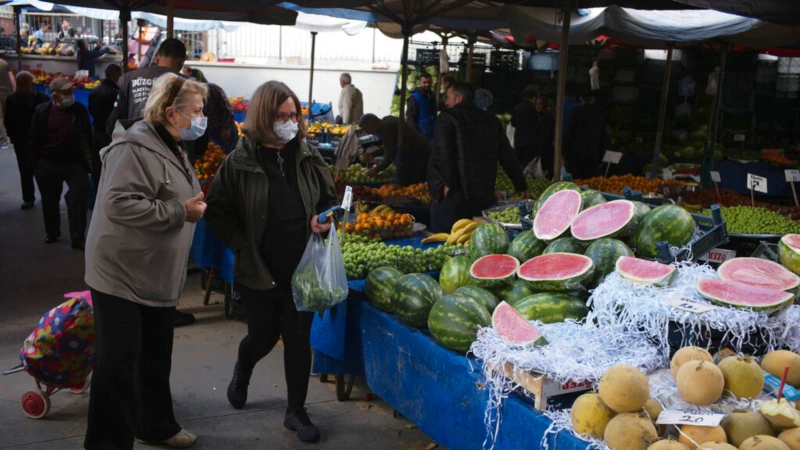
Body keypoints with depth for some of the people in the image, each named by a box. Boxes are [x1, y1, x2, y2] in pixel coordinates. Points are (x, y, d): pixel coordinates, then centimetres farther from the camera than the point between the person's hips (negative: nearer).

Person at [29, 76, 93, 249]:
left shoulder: (80, 110, -3)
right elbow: (33, 139, 3)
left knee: (78, 200, -8)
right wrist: (40, 158, 2)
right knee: (49, 201, 14)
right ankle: (52, 233, 34)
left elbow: (87, 137, 3)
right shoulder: (42, 111, -5)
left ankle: (78, 239, -3)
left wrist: (87, 159, 1)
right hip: (48, 164, 1)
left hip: (76, 163, -1)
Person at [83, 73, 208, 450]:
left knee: (156, 357, 20)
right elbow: (118, 204, -31)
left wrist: (194, 206, 7)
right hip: (123, 275, -10)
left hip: (158, 276, 10)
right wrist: (180, 212, -25)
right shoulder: (134, 148, -20)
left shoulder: (173, 148, 13)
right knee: (119, 362, -3)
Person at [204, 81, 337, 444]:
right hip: (259, 269, -2)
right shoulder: (241, 161, -10)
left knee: (298, 338, 5)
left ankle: (296, 411, 22)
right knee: (263, 335, 13)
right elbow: (217, 210, -5)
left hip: (303, 267, 2)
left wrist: (323, 221, -9)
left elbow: (329, 199, 10)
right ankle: (241, 373, 48)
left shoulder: (308, 156, -2)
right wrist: (243, 246, -10)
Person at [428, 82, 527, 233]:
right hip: (484, 196, 6)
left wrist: (449, 182, -11)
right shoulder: (492, 121, 16)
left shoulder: (447, 117, 0)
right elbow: (508, 157, 15)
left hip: (453, 196, -6)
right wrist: (522, 186, 21)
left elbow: (443, 152, -14)